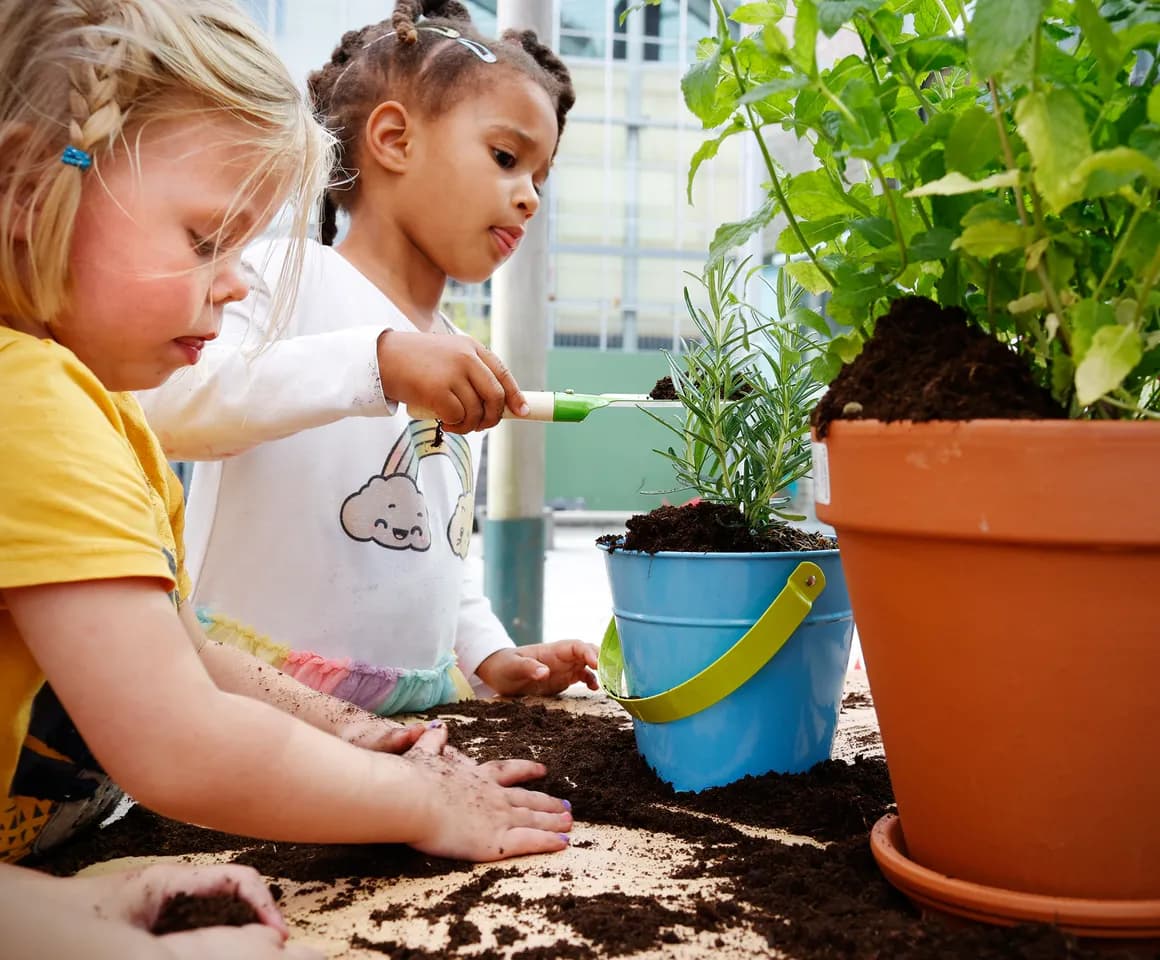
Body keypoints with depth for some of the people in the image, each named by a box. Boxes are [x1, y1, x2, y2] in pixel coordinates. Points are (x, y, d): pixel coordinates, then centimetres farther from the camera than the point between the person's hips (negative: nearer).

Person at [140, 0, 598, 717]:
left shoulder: (468, 374, 15)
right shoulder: (285, 276, -7)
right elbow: (164, 404, -26)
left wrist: (488, 655, 8)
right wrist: (378, 360, -32)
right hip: (256, 705, -6)